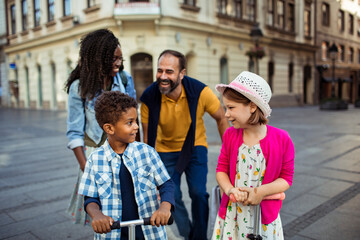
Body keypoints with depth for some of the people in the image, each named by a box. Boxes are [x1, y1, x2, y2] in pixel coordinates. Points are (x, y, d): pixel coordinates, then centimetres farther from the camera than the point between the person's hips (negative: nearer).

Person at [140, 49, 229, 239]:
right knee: (171, 196, 1)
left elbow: (221, 119, -7)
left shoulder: (200, 92, -25)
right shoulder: (149, 98, -22)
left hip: (195, 147, -1)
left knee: (198, 193, -10)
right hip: (166, 150, 1)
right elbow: (147, 135, -10)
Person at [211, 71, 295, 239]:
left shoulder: (282, 139, -12)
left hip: (265, 216, -2)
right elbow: (221, 169, 0)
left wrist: (261, 191, -20)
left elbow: (286, 178, -6)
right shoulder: (230, 135, -3)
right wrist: (230, 190, -18)